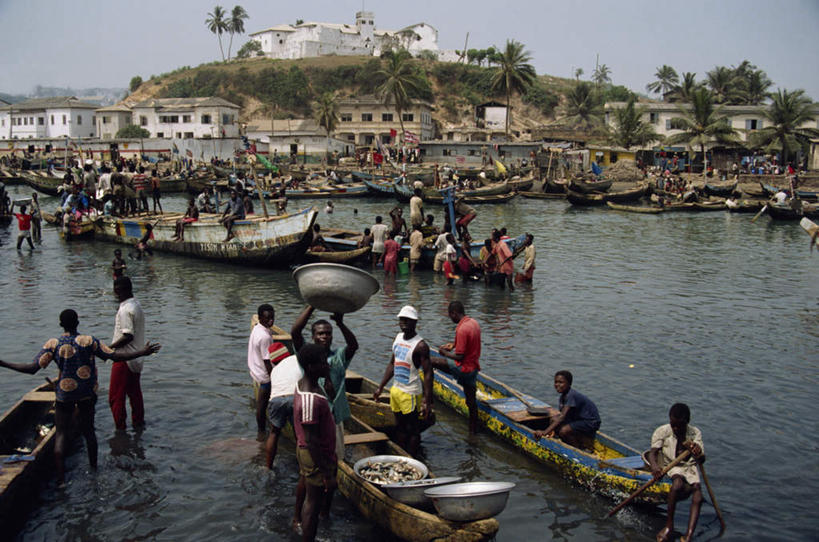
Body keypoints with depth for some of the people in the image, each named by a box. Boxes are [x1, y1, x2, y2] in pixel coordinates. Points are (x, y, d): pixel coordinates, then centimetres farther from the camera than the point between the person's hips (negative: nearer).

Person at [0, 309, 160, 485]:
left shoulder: (53, 345, -10)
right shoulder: (89, 341, -9)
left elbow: (32, 368, -16)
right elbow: (116, 356, -11)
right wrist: (143, 352, -7)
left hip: (64, 394, -1)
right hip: (88, 394, 1)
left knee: (60, 434, 5)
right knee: (88, 430, 17)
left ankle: (61, 479, -1)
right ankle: (94, 468, 28)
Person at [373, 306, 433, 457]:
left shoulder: (420, 345, -17)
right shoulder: (398, 338, 6)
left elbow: (428, 373, -18)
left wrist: (426, 401, -24)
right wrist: (380, 387, 16)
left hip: (411, 394, -8)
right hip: (395, 390, 8)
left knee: (412, 430, 4)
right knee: (400, 428, 17)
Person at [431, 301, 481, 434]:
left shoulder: (461, 330, -22)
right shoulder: (474, 323, 6)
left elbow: (459, 357, -22)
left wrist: (444, 352, -7)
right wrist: (455, 345, 16)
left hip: (464, 368, -9)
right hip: (474, 368, 9)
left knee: (430, 361, -4)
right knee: (471, 401, 18)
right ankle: (473, 430, 28)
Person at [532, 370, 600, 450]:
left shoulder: (571, 395, -25)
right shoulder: (562, 397, 4)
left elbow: (562, 416, -33)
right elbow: (561, 415, -1)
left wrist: (545, 432, -39)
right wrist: (553, 430, -20)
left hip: (591, 423, -10)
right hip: (579, 419, 10)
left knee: (564, 431, -28)